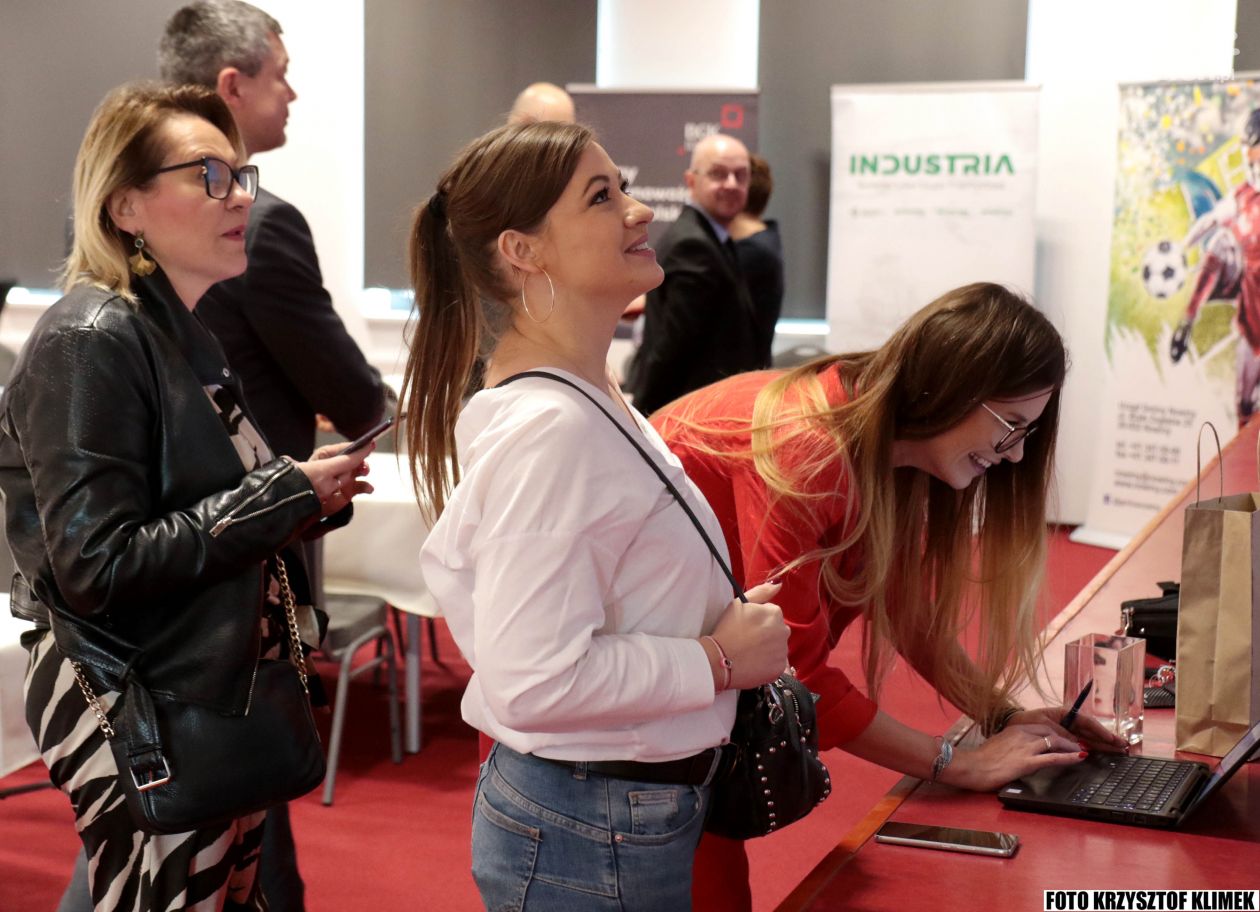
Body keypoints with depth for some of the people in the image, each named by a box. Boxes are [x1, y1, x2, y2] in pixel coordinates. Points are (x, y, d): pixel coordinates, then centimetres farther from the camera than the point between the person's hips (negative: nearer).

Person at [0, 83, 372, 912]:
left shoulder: (198, 330, 8)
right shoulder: (89, 342, -17)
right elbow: (96, 567, -23)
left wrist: (308, 496, -2)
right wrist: (284, 497, -20)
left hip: (222, 689, 8)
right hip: (137, 718, -8)